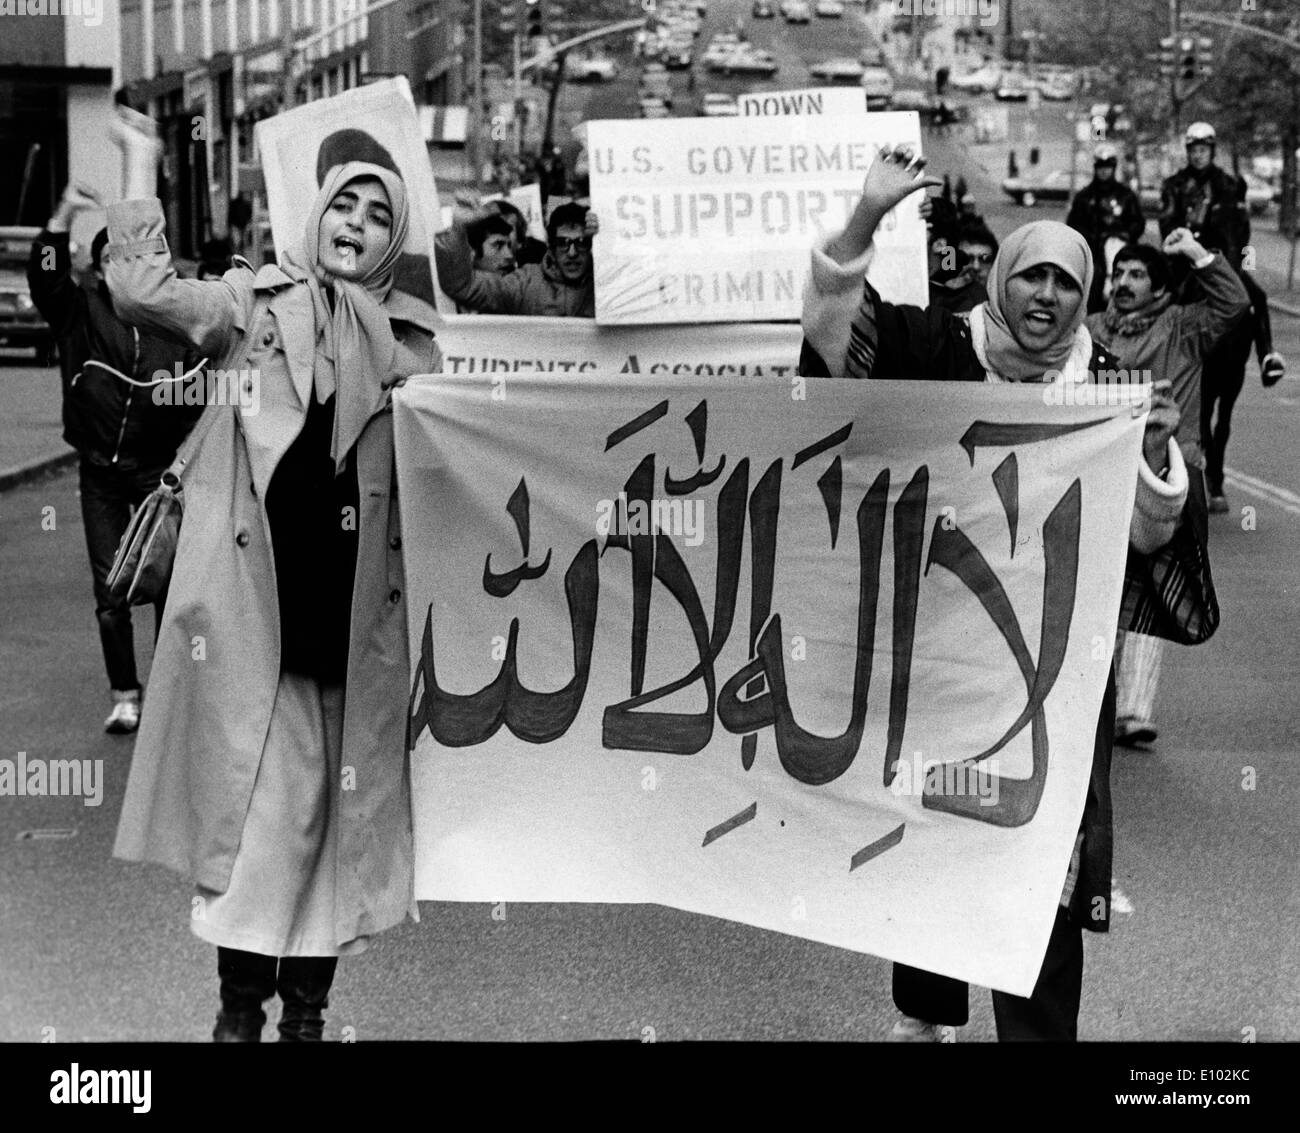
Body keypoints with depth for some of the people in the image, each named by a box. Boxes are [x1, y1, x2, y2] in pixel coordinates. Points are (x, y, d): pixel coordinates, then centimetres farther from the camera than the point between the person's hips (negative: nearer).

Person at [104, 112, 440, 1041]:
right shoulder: (255, 302, 5)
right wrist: (142, 166, -3)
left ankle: (307, 1004, 24)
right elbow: (143, 291, -8)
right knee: (262, 799, -1)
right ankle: (242, 1005, 13)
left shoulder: (415, 335, 10)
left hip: (360, 609, 3)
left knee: (347, 807, 9)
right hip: (260, 599, -2)